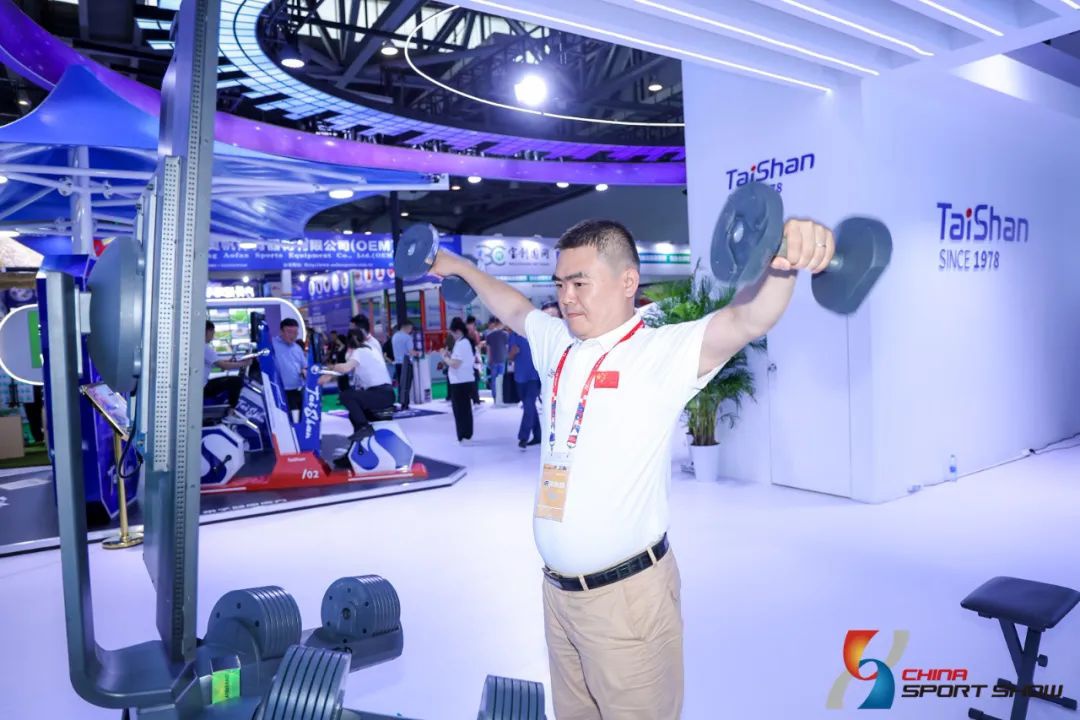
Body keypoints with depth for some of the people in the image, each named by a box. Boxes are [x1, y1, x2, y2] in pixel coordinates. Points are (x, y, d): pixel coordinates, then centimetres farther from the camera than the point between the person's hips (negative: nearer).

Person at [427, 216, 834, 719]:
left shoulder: (663, 351, -13)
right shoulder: (557, 344, 6)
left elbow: (748, 320, -29)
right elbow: (513, 308, 24)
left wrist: (780, 265, -49)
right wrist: (460, 267, 37)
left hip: (626, 592, -7)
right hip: (557, 588, 7)